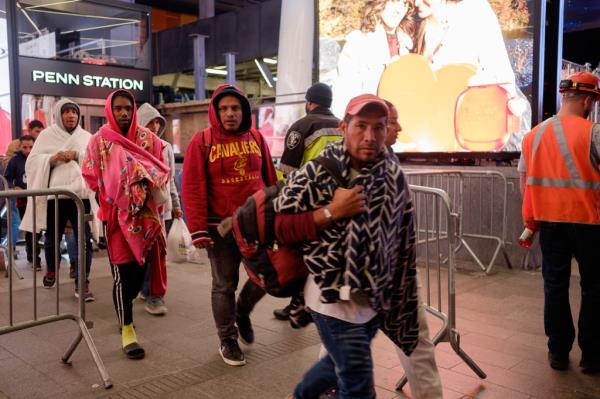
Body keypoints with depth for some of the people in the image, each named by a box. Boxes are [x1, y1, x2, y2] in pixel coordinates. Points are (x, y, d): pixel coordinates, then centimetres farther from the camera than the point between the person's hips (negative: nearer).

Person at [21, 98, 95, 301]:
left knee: (84, 239, -6)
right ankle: (51, 271, 40)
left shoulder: (86, 137, 13)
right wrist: (52, 159, -14)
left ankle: (82, 283, 0)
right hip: (54, 194, 0)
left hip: (80, 194, 0)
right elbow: (32, 161, 3)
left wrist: (78, 155, -12)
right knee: (52, 238, 13)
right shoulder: (47, 135, 9)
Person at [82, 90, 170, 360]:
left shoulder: (148, 138, 5)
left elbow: (161, 170, 7)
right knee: (123, 271, -6)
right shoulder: (99, 141, -1)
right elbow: (91, 176, 1)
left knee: (141, 267, 10)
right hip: (117, 214, -3)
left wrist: (149, 185, -9)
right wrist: (111, 196, -4)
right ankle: (127, 330, 2)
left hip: (146, 213, 3)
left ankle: (124, 309, 36)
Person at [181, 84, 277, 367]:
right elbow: (193, 188, -9)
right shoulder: (202, 141, -5)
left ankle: (242, 311, 34)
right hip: (221, 227, -3)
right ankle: (227, 340, 26)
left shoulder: (256, 138, 6)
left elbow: (270, 180, 9)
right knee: (224, 285, 8)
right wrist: (198, 229, -15)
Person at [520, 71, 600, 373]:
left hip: (549, 221, 4)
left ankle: (558, 352, 19)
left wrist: (532, 219, 19)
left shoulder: (533, 134, 4)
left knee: (554, 286, 12)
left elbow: (526, 181, 10)